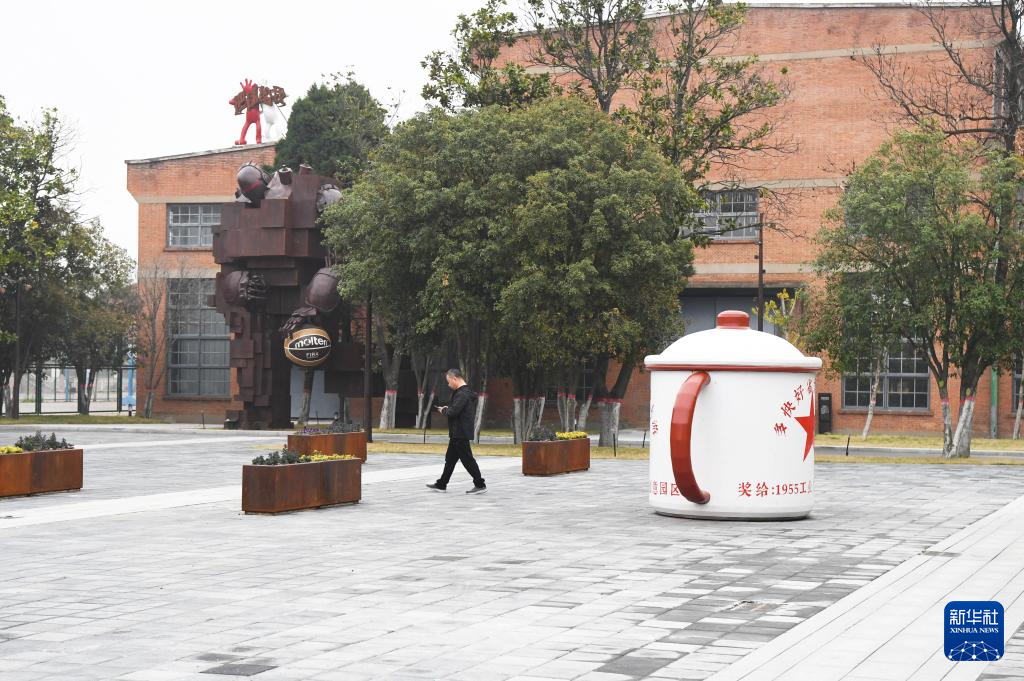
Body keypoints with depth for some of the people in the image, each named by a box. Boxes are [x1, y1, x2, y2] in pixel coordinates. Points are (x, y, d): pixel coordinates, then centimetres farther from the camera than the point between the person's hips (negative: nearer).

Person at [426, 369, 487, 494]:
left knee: (467, 459, -6)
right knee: (450, 459, 15)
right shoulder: (465, 392, 15)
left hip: (461, 433, -11)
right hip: (457, 433, 11)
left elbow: (453, 412, -25)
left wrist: (444, 410, -6)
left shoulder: (463, 394, -19)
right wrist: (447, 409, 7)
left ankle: (480, 485, -1)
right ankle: (441, 485, 23)